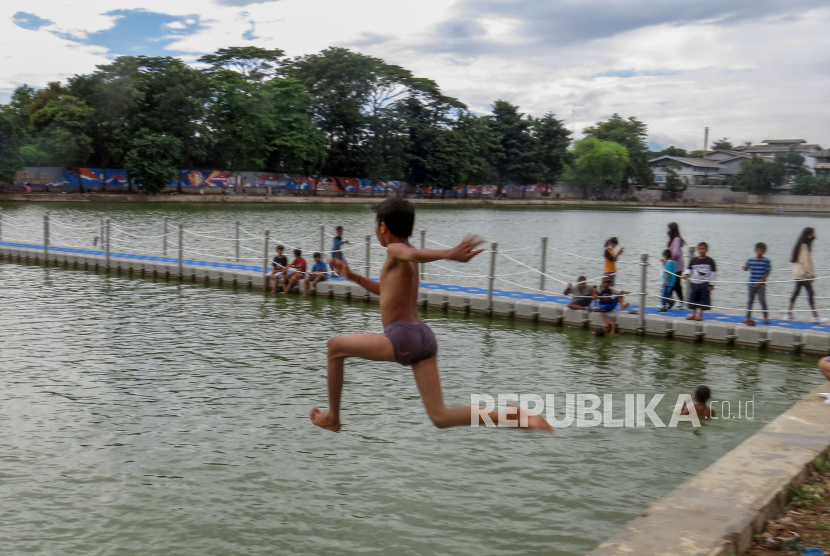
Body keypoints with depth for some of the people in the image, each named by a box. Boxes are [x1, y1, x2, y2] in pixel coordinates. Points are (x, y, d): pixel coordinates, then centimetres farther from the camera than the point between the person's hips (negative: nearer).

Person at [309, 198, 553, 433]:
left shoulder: (395, 250, -5)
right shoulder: (407, 255, 21)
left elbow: (415, 254, -29)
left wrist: (450, 254, -51)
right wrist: (352, 276, 39)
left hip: (401, 337, -8)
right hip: (424, 337, 8)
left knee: (335, 346, 14)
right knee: (441, 417, 3)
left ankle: (332, 418, 20)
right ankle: (520, 417, -10)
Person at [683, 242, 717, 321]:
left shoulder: (710, 261, -3)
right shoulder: (694, 260, 7)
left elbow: (713, 273, -2)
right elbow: (689, 269, 11)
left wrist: (711, 284, -6)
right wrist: (686, 274, -12)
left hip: (705, 284, -4)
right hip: (695, 283, 4)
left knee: (703, 299, 2)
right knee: (693, 298, 8)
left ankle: (700, 315, 12)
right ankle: (693, 314, 19)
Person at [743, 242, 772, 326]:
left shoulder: (766, 261, -5)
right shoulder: (751, 260, 5)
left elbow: (767, 272, -6)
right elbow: (745, 268, 12)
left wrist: (760, 281, -13)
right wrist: (745, 266, -13)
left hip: (761, 285, -4)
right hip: (752, 284, 4)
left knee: (762, 301, -8)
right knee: (750, 301, 9)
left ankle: (766, 317, 5)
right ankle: (748, 317, 17)